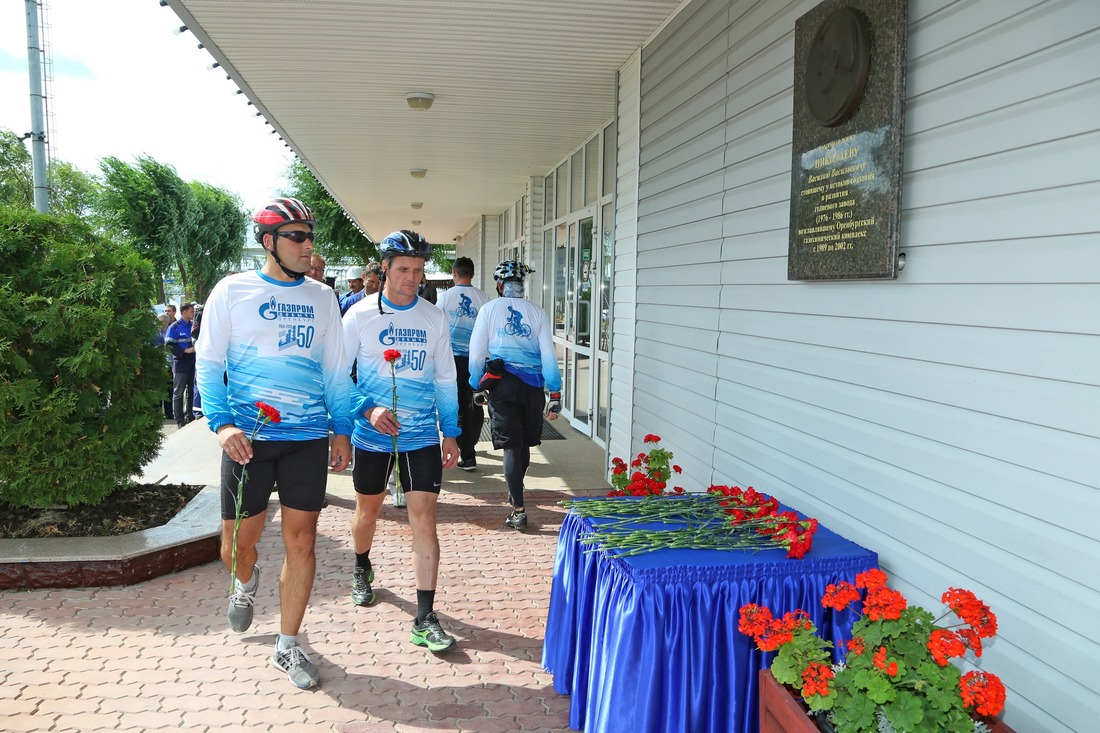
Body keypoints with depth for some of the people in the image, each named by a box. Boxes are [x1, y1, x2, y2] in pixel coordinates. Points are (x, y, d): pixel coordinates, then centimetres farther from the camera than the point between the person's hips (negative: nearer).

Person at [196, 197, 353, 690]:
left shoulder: (321, 297, 8)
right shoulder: (232, 292, 0)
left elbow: (336, 370, 11)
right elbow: (209, 364, -1)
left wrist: (342, 430, 7)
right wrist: (222, 424, -14)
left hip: (308, 438, 2)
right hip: (248, 438, -2)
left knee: (301, 542, 4)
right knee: (238, 542, 7)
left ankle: (287, 646, 20)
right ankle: (246, 584, 45)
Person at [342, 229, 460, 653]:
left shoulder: (434, 317, 3)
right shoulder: (360, 315, -5)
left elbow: (445, 379, 8)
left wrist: (451, 433, 7)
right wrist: (368, 409, -19)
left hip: (422, 438, 1)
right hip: (372, 437, 0)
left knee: (424, 520, -6)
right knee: (368, 511, 18)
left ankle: (425, 618, 1)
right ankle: (362, 570, 50)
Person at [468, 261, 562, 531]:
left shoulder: (489, 309, 3)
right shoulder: (537, 312, 7)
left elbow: (477, 352, 3)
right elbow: (548, 354, 3)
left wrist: (477, 386, 14)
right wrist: (555, 393, 5)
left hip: (502, 383, -2)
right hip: (532, 385, 2)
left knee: (511, 445, -2)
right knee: (525, 442, 18)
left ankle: (518, 510, -7)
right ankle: (515, 492, 40)